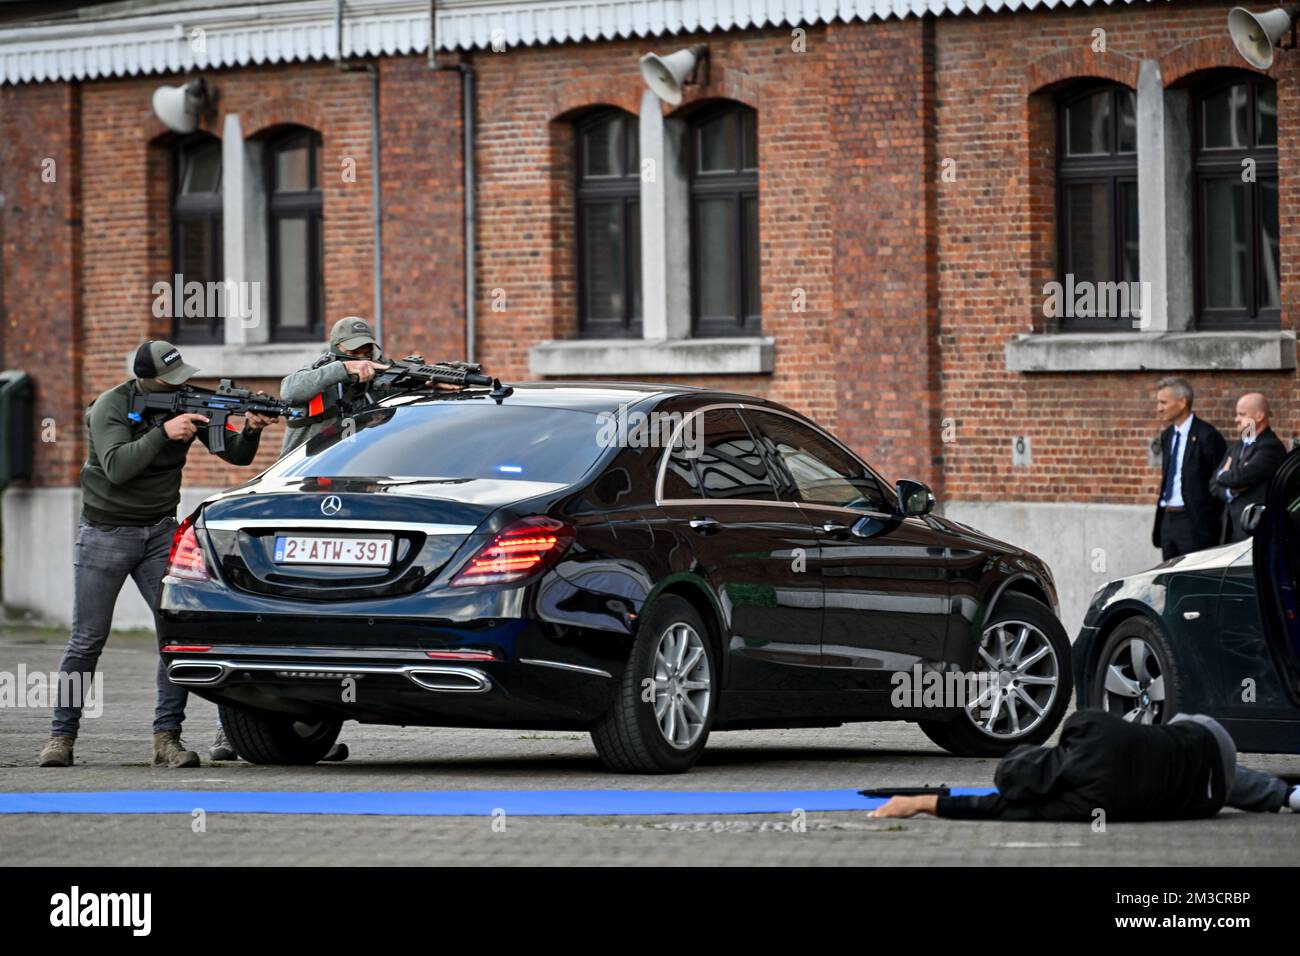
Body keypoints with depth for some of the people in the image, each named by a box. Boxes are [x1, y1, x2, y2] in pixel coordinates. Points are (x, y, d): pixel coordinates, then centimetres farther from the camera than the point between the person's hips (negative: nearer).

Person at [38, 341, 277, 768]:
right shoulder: (111, 407, -14)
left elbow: (236, 455, 0)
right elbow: (116, 467, -28)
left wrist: (251, 430, -22)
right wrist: (163, 433, -35)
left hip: (160, 532, 4)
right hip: (106, 534, -4)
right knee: (87, 640, -2)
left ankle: (167, 737, -8)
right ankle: (62, 736, 9)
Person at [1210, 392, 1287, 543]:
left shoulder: (1271, 447, -9)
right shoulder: (1236, 447, 19)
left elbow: (1241, 477, -19)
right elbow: (1214, 485, 15)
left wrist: (1223, 475, 4)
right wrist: (1231, 491, -7)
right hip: (1234, 530, 8)